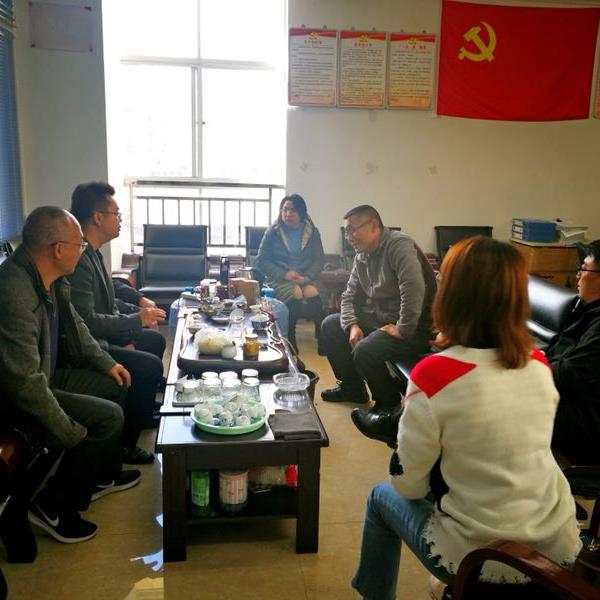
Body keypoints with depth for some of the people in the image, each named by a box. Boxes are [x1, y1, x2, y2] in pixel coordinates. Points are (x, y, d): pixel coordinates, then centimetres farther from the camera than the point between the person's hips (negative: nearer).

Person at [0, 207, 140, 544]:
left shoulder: (50, 278, -5)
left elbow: (75, 326, 15)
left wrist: (107, 363, 13)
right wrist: (74, 434, -25)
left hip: (47, 373, 10)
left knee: (114, 385, 13)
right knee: (109, 417, -15)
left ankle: (102, 476, 29)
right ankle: (54, 506, 3)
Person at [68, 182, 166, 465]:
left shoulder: (92, 252, 7)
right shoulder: (78, 259, -26)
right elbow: (86, 320, -30)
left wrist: (138, 310, 4)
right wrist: (135, 321, -20)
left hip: (99, 335, 11)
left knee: (155, 340, 18)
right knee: (150, 366, -20)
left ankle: (143, 408, 35)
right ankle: (124, 444, -5)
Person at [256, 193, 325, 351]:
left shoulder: (312, 232, 8)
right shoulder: (272, 232, 3)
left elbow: (319, 259, 5)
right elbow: (261, 261, 0)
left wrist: (307, 277, -15)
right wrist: (284, 274, -14)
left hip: (306, 277, 2)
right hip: (279, 278, -1)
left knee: (313, 293, -31)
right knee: (295, 294, -32)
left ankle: (322, 338, -16)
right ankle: (290, 341, -17)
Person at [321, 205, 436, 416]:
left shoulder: (398, 244, -20)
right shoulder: (362, 255, 8)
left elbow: (414, 288, -34)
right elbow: (349, 295, 13)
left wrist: (402, 330, -29)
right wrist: (353, 325, -5)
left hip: (415, 328, -9)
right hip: (381, 318, 9)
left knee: (364, 351, -29)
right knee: (330, 325, 8)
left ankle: (388, 403, -1)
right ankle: (352, 387, 19)